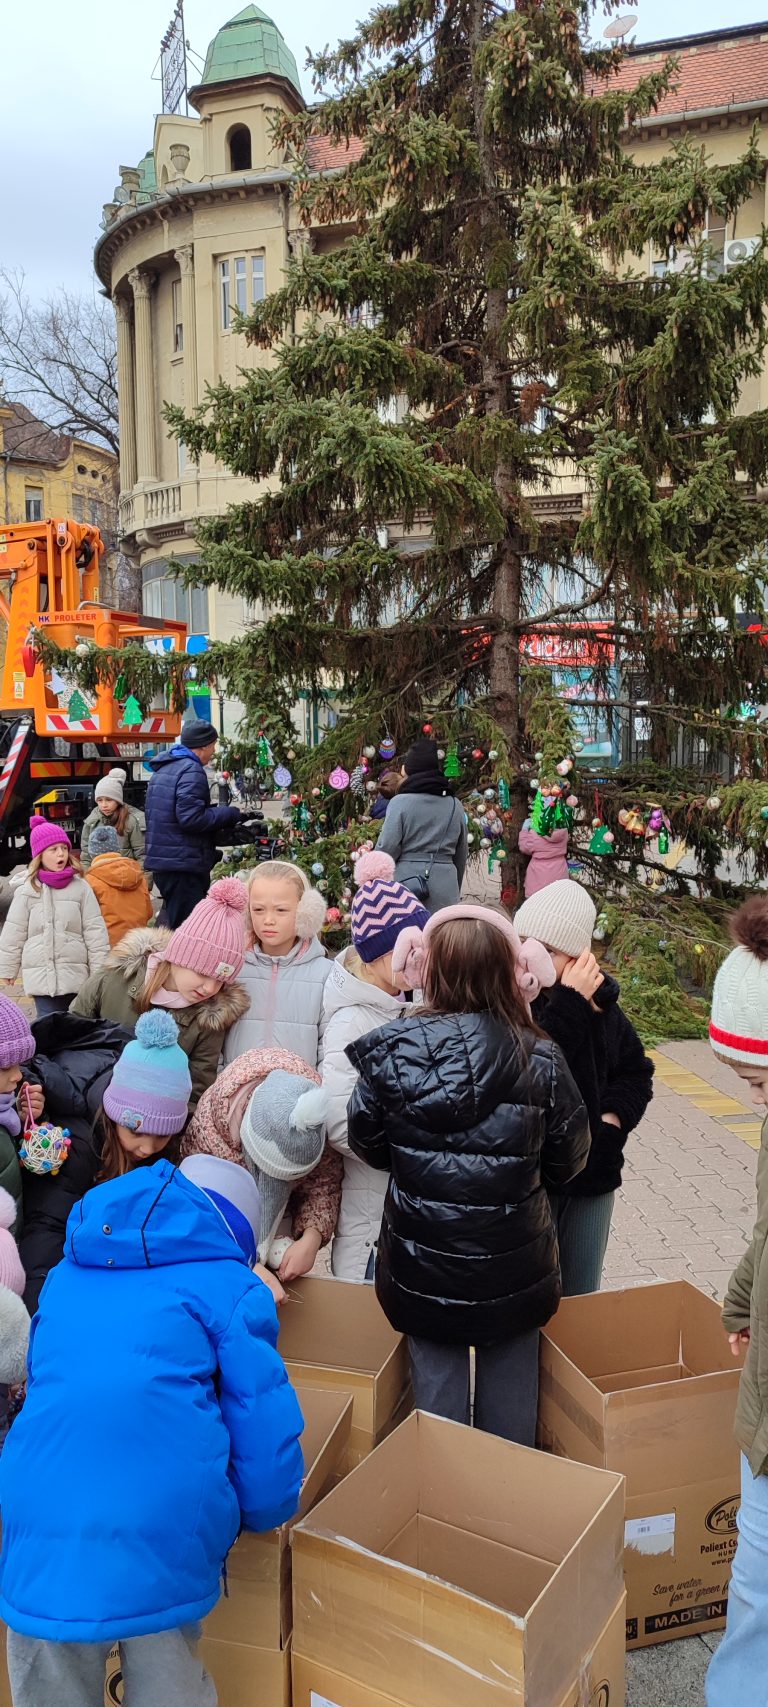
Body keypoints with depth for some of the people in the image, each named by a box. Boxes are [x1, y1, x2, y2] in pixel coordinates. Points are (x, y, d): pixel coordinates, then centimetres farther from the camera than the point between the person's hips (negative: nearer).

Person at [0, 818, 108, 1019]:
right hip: (41, 976, -1)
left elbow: (95, 931, 0)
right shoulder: (27, 891, -1)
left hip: (76, 974, 1)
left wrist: (100, 972, -1)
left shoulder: (80, 887, -1)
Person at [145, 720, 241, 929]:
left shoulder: (163, 768, 17)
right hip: (183, 864, -10)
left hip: (161, 859, 10)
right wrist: (230, 814, -9)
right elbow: (191, 818, -22)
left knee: (176, 927, 17)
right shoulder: (192, 770, -13)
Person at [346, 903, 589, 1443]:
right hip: (515, 1262, 0)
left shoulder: (392, 1051, -15)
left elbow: (366, 1143, -2)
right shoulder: (541, 1059, -15)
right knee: (510, 1378, 20)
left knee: (437, 1377, 18)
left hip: (423, 1259, 0)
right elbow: (569, 1157, -3)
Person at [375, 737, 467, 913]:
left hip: (406, 880, -4)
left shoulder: (400, 802, -4)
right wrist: (455, 891, 28)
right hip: (445, 885, 4)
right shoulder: (455, 806, 11)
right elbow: (461, 854, 18)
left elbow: (387, 847, -9)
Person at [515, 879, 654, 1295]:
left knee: (581, 1297, 18)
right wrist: (568, 1005, -29)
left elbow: (636, 1070, 15)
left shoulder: (599, 1001, 0)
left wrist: (615, 1115, -3)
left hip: (591, 1177, 5)